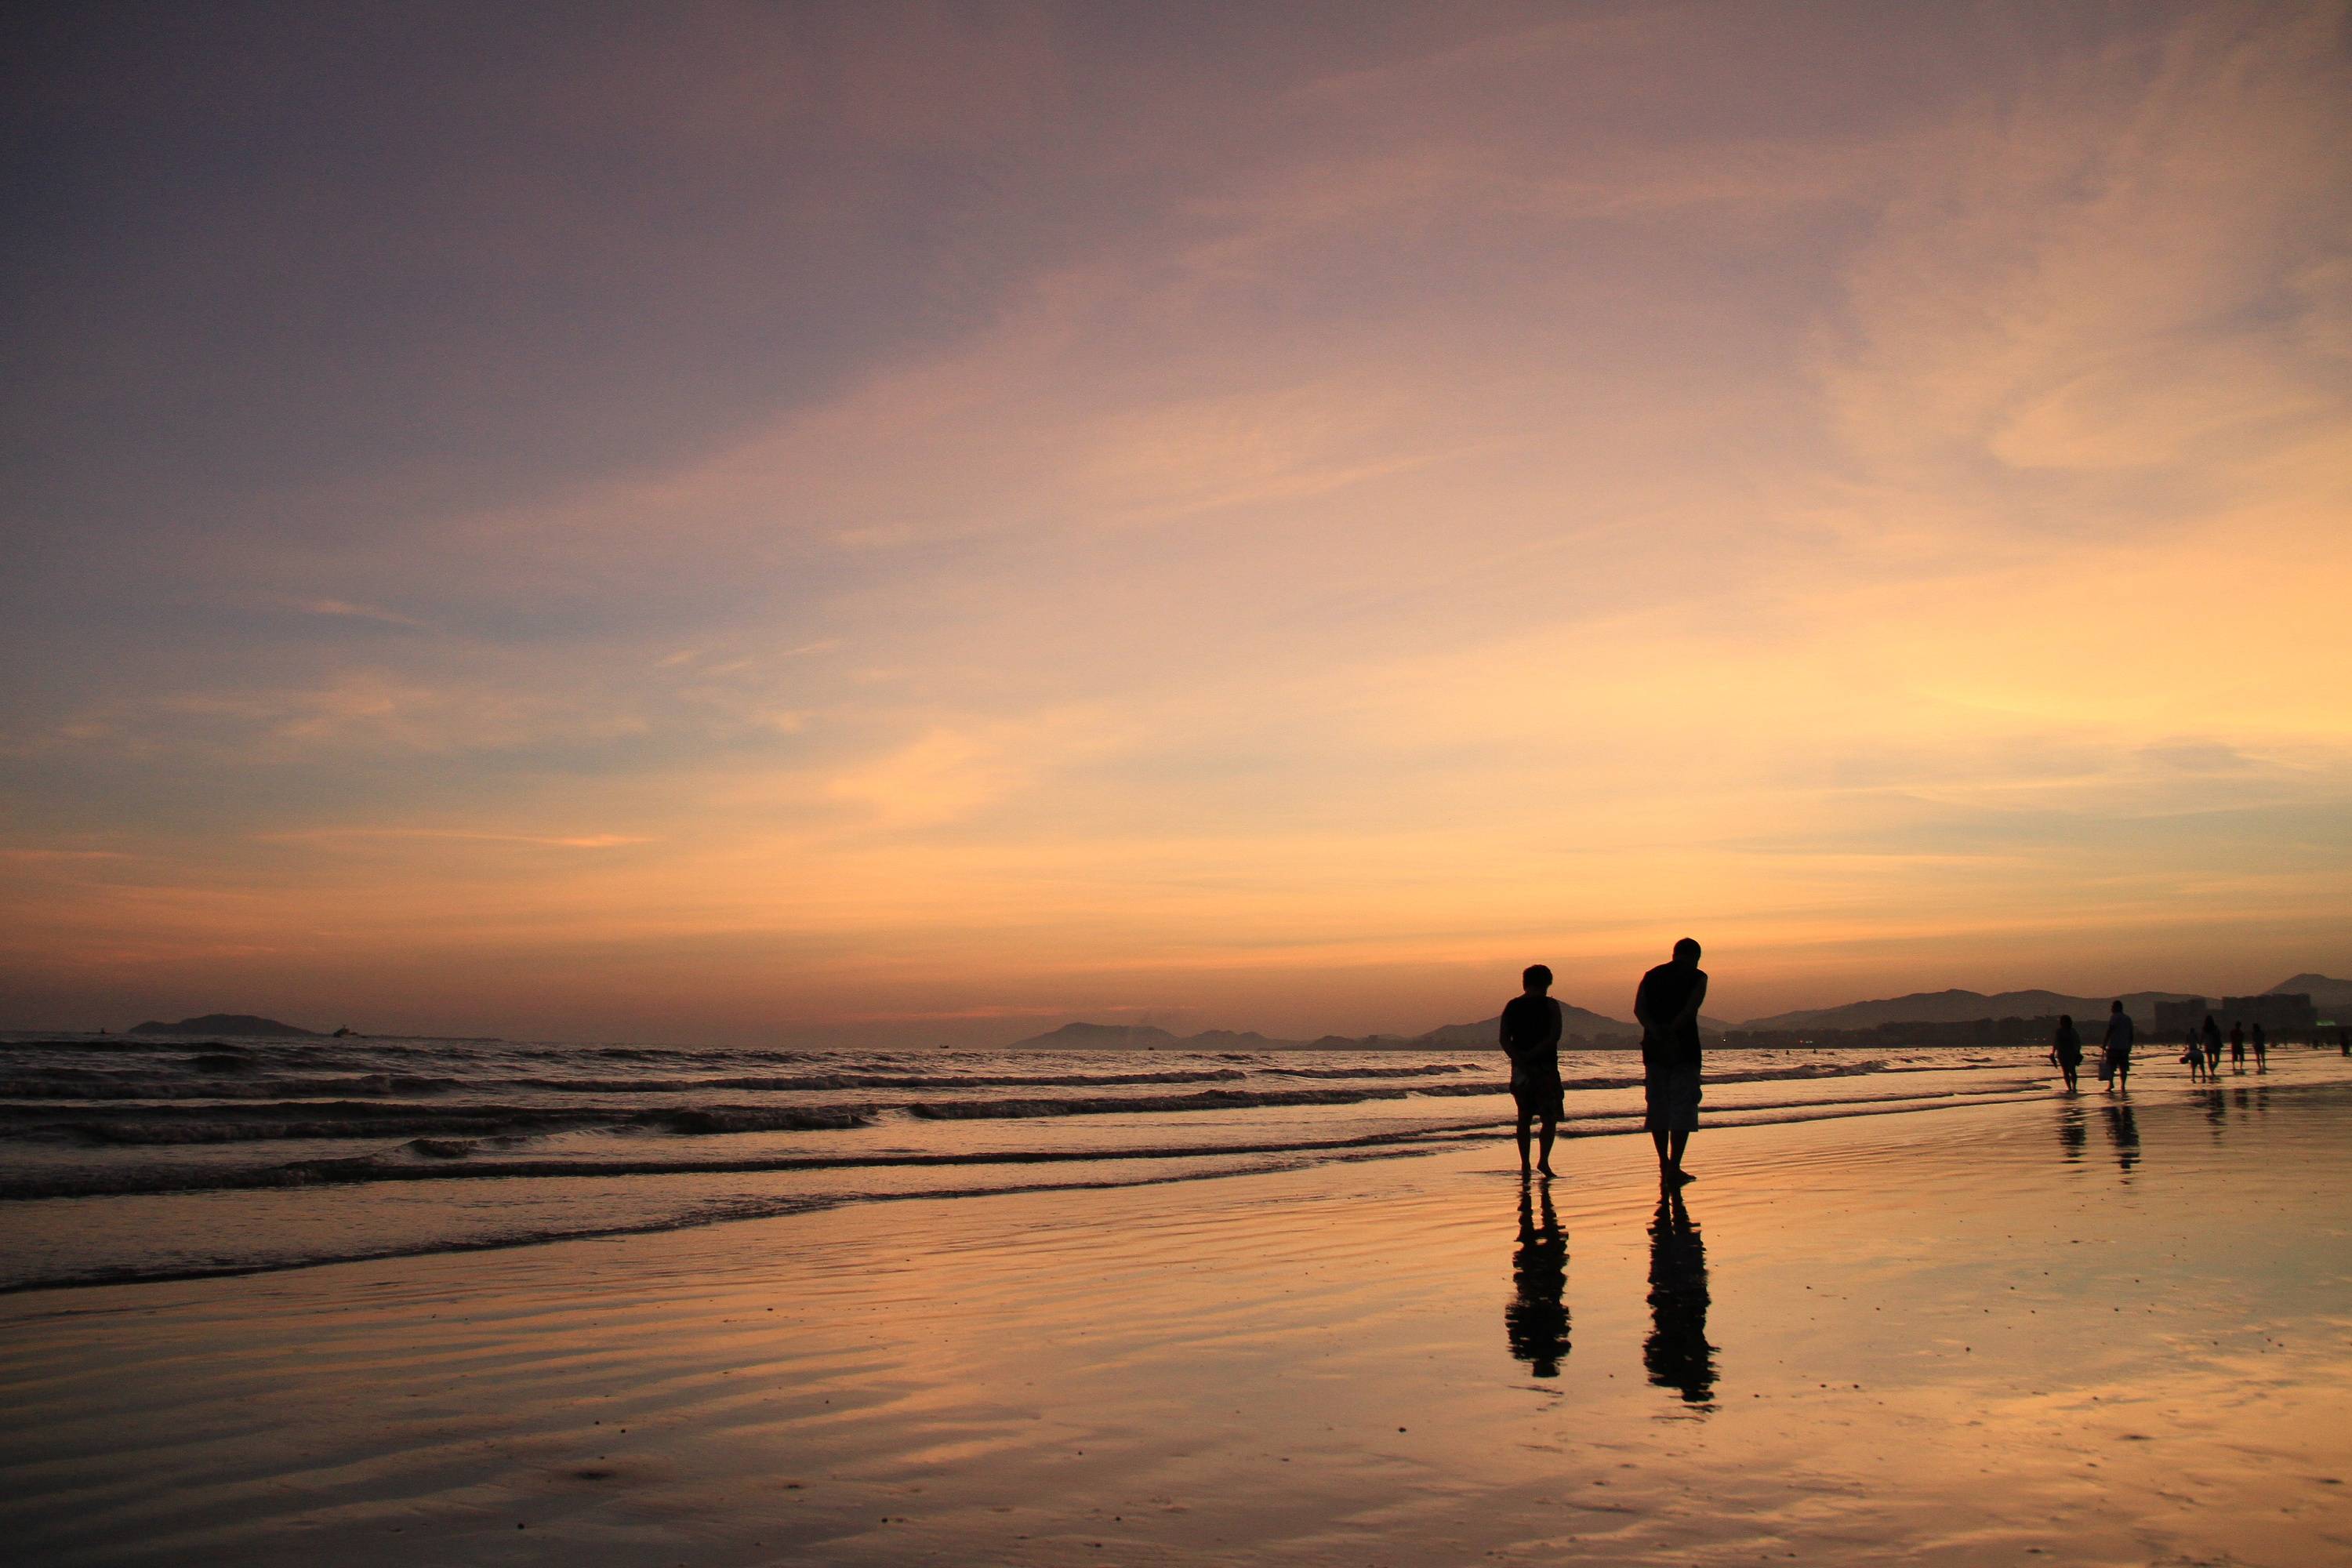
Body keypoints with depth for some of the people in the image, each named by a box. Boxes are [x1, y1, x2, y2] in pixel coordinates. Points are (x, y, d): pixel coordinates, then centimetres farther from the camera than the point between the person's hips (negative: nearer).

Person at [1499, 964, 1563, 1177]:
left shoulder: (1511, 1006, 7)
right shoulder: (1550, 1006, -3)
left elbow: (1504, 1039, -3)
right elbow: (1554, 1036, -14)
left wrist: (1519, 1059, -11)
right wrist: (1532, 1055, -12)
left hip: (1520, 1069, 4)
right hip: (1545, 1067, -4)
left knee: (1524, 1118, 11)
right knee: (1550, 1117, 1)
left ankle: (1525, 1165, 9)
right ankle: (1544, 1160, -15)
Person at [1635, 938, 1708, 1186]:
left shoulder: (1651, 976, 13)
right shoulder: (1697, 977, 2)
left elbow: (1639, 1009, -3)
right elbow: (1690, 1010, -14)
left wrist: (1656, 1031, -15)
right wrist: (1672, 1032, -19)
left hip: (1654, 1049, 4)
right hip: (1684, 1049, -4)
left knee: (1657, 1107, 11)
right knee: (1683, 1108, 0)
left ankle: (1664, 1166, 16)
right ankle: (1674, 1169, -5)